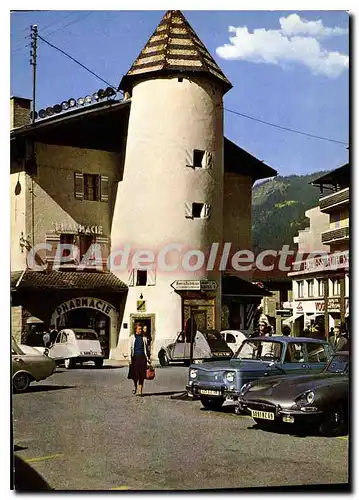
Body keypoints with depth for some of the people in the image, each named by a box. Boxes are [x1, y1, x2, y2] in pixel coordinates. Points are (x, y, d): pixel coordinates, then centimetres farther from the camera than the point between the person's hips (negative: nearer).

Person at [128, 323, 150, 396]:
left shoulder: (144, 338, 9)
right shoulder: (133, 338, 4)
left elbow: (146, 348, 14)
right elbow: (130, 349, 2)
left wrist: (148, 358, 10)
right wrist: (130, 359, -4)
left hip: (142, 357, 1)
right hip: (135, 357, -1)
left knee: (141, 375, -4)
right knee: (134, 374, 5)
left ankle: (140, 391, -2)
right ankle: (135, 387, 30)